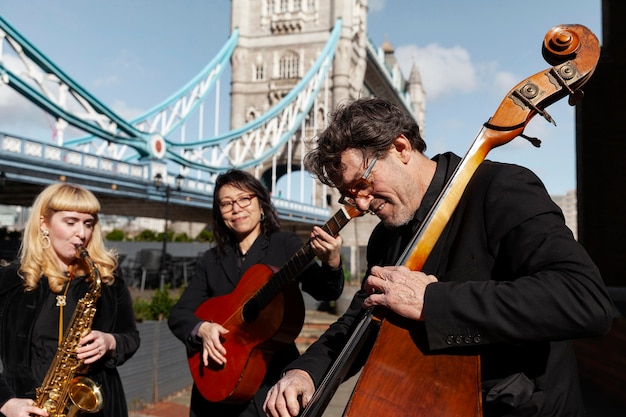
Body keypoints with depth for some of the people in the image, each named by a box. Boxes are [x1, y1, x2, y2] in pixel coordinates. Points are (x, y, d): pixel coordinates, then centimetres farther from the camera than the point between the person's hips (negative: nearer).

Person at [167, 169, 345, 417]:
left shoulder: (285, 244, -3)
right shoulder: (212, 260, 8)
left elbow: (325, 292, -17)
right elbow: (178, 313, 6)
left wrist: (331, 263, -39)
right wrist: (202, 328, -15)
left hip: (273, 379, -3)